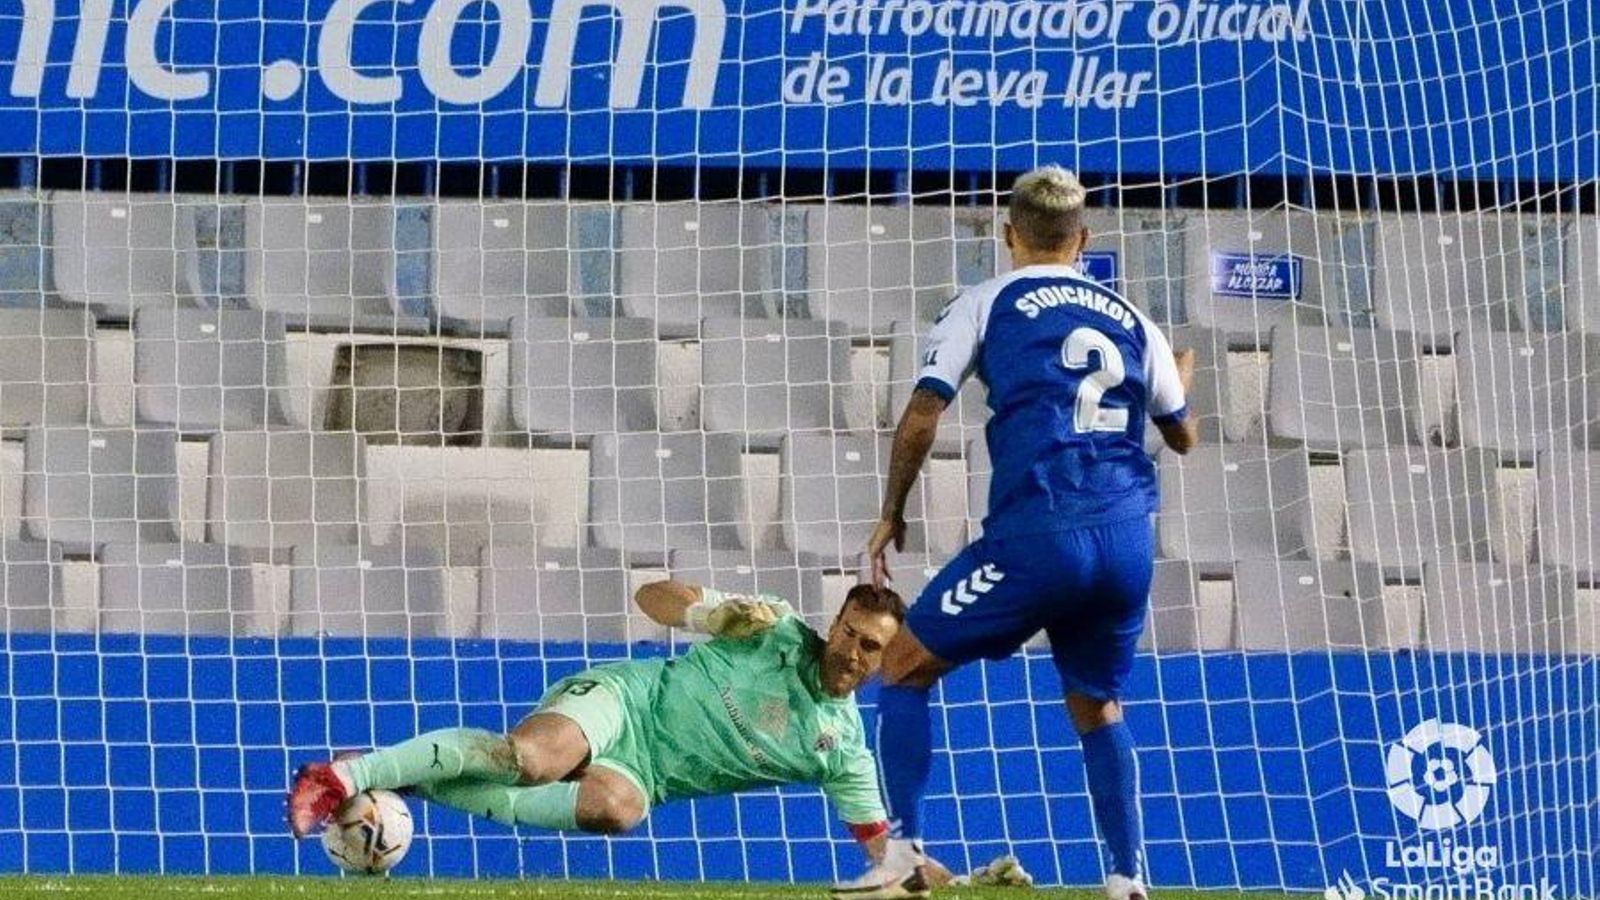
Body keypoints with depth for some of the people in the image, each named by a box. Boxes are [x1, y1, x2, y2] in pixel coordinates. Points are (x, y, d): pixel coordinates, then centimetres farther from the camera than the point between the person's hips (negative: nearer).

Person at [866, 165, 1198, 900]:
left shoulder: (986, 304, 8)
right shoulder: (1129, 319, 19)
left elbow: (922, 416, -1)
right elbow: (1181, 435, 30)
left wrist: (891, 514, 12)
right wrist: (1182, 375, 52)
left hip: (1036, 532, -4)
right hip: (1127, 537, 4)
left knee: (905, 667, 10)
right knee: (1097, 709, 23)